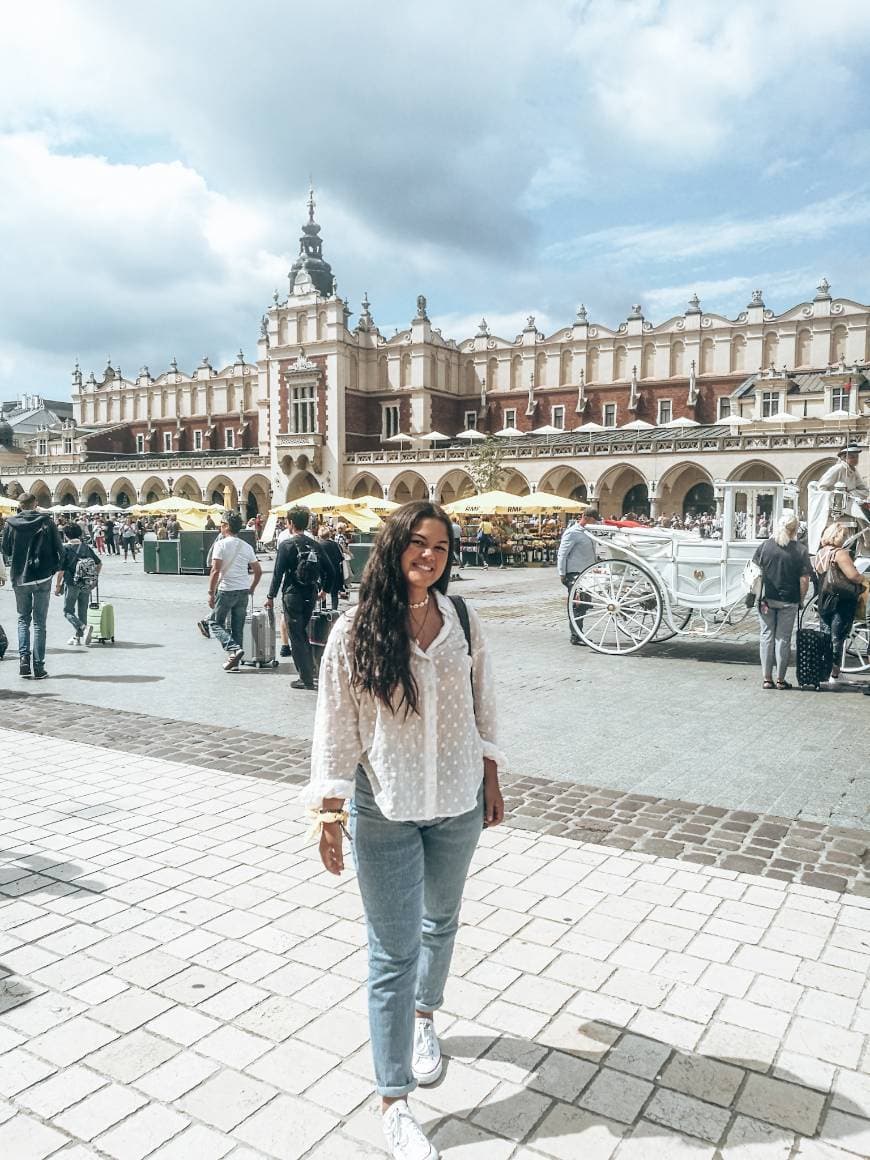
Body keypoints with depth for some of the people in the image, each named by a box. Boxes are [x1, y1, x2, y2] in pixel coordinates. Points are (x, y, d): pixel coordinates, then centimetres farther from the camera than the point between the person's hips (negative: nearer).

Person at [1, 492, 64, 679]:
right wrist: (53, 567, 12)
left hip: (20, 578, 1)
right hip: (42, 577, -1)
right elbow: (59, 548, -3)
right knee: (39, 622, 6)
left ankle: (24, 656, 0)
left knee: (23, 619, 18)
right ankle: (39, 667, 6)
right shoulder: (47, 522, -7)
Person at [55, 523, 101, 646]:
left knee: (68, 611, 4)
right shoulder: (87, 547, 5)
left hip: (72, 584, -5)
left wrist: (57, 586, -4)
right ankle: (78, 636, 15)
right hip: (86, 585, 5)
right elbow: (99, 563, 11)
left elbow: (60, 569, -12)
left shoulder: (65, 548, -9)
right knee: (82, 611, 12)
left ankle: (84, 627, -19)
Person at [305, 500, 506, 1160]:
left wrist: (491, 781, 11)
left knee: (440, 922, 24)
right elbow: (334, 728, -8)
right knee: (394, 952, 3)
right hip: (385, 813, -3)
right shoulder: (356, 631, -12)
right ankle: (394, 1101, 18)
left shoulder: (462, 624, -4)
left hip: (458, 804, 4)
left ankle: (424, 1017, 52)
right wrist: (330, 815, -8)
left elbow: (483, 708, 7)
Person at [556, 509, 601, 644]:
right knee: (577, 606, -8)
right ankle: (575, 637, -3)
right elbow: (562, 554, -12)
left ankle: (579, 634, 23)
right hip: (574, 574, -9)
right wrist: (562, 574, -13)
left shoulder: (588, 532, 17)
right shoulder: (572, 533, -11)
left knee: (584, 605, 13)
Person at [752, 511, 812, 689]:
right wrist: (800, 600, 6)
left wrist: (760, 598, 6)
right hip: (789, 601, -1)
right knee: (784, 638, 7)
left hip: (766, 599, 1)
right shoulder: (801, 550, -5)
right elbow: (804, 580, -6)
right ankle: (780, 679, 13)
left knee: (766, 636, 9)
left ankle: (767, 679, 11)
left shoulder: (764, 546, -2)